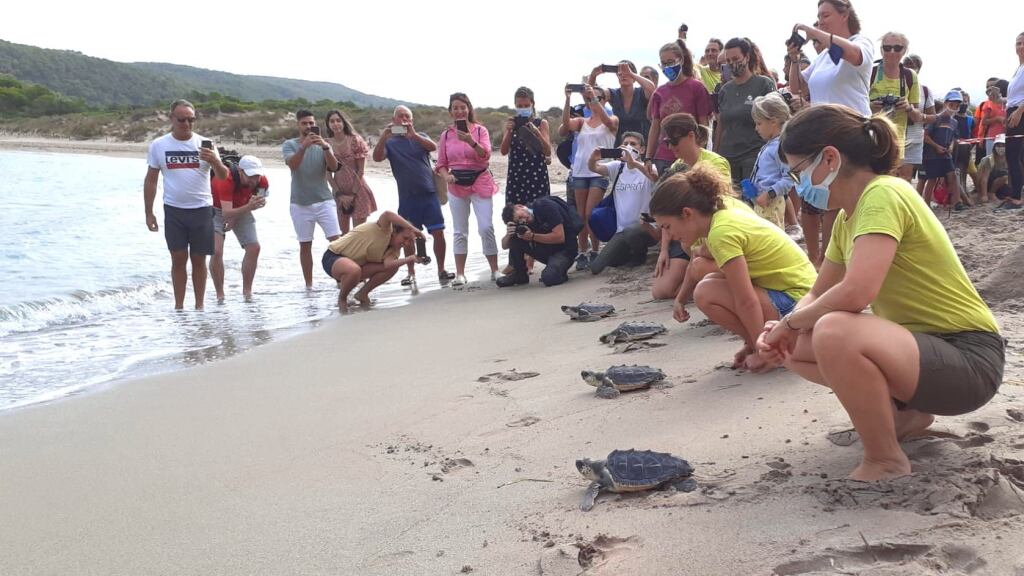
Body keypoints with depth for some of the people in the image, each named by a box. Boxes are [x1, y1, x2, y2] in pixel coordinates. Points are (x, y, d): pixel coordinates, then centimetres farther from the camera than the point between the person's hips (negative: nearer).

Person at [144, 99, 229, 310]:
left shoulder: (204, 144, 0)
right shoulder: (159, 145, 3)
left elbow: (223, 176, -5)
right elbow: (151, 180, 8)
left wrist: (215, 161, -27)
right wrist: (148, 213, 5)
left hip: (201, 209, 0)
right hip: (173, 210, 0)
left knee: (198, 259, 5)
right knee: (178, 259, 1)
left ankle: (200, 305, 13)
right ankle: (179, 306, 9)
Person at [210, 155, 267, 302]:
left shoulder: (262, 181, -22)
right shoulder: (226, 180, -37)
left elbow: (254, 203, -2)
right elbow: (226, 213, -43)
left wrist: (235, 218, -12)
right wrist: (249, 207, -59)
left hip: (241, 210, 5)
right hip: (217, 210, -5)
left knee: (254, 248, -6)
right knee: (216, 251, -19)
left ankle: (247, 291, 9)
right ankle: (220, 295, -7)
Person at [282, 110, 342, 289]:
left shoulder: (323, 144, 7)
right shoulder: (290, 144, 2)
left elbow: (334, 167, -9)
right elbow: (292, 164, -18)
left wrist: (325, 147, -26)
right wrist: (304, 146, -33)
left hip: (324, 201, 1)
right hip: (300, 204, -1)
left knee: (337, 240, -10)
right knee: (305, 245, 5)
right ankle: (308, 285, 13)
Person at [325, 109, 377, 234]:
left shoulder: (354, 140, -8)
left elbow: (361, 170, -7)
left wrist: (353, 194, -10)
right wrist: (339, 194, -5)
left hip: (358, 191, -3)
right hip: (339, 192, 3)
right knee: (344, 233, 8)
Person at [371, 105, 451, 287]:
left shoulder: (420, 136, 11)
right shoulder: (390, 142, 8)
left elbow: (433, 147, -11)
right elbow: (377, 157, -11)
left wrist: (413, 135, -27)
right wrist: (383, 136, -27)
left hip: (429, 192, 0)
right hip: (407, 196, 0)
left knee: (438, 232, -5)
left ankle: (441, 271, 6)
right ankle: (411, 274, 15)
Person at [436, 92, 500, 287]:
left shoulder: (480, 130, 0)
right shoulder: (446, 134, 6)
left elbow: (486, 155, -14)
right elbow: (441, 164, 9)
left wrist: (471, 141, -30)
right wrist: (446, 175, -12)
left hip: (480, 182, -2)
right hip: (457, 184, 2)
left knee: (486, 227, -7)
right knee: (460, 231, 5)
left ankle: (495, 270, 3)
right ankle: (460, 274, 9)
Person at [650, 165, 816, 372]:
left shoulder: (721, 232, -20)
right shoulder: (726, 214, 8)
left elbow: (746, 302, -22)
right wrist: (752, 343, 11)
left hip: (797, 302, -10)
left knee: (706, 294, -17)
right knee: (711, 283, 13)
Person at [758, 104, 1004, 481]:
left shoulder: (883, 195, -20)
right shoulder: (848, 217, 10)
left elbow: (855, 293, -32)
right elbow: (819, 295, 15)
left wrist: (791, 321, -15)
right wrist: (783, 330, -6)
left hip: (968, 359, -10)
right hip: (920, 344, 10)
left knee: (834, 332, -34)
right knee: (794, 346, 7)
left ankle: (885, 460, -13)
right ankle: (904, 413, 16)